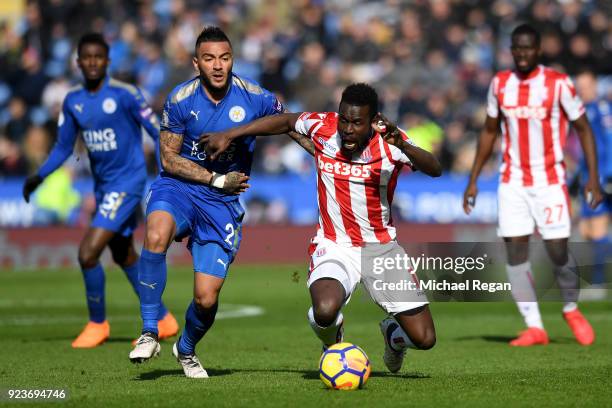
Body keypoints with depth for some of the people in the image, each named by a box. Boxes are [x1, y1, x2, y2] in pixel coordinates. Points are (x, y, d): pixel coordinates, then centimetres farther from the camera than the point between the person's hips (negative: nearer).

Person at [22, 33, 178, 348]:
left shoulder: (124, 94, -15)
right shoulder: (73, 101, 3)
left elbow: (158, 133, -12)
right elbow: (63, 147, 12)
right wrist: (39, 176, 0)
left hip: (127, 181, -8)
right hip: (102, 185, 8)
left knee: (88, 253, -16)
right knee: (124, 256, 18)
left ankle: (98, 323, 4)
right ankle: (162, 321, 33)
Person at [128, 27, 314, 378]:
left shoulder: (255, 97, -7)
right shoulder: (181, 99, -9)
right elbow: (169, 158, -4)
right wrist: (217, 180, -12)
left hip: (222, 203, 1)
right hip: (179, 187, -1)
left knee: (207, 298, -7)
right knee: (156, 236, -37)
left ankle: (187, 349, 29)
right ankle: (150, 333, -23)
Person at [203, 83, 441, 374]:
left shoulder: (389, 140, -14)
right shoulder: (322, 126, -10)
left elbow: (434, 170, -28)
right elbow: (285, 121, 9)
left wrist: (403, 146, -46)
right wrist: (228, 136, 9)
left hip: (381, 246, 1)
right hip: (334, 247, 0)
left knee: (424, 339, -5)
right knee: (325, 311, -33)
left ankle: (393, 333, 36)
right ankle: (333, 341, 7)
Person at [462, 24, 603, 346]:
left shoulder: (558, 84, -8)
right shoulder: (500, 84, 3)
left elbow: (583, 129, -3)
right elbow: (489, 131, 14)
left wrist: (593, 178, -10)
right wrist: (473, 180, 11)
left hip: (549, 180, -3)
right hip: (512, 181, 3)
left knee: (558, 250, -6)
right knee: (515, 250, -6)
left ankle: (571, 310, 22)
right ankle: (534, 328, -1)